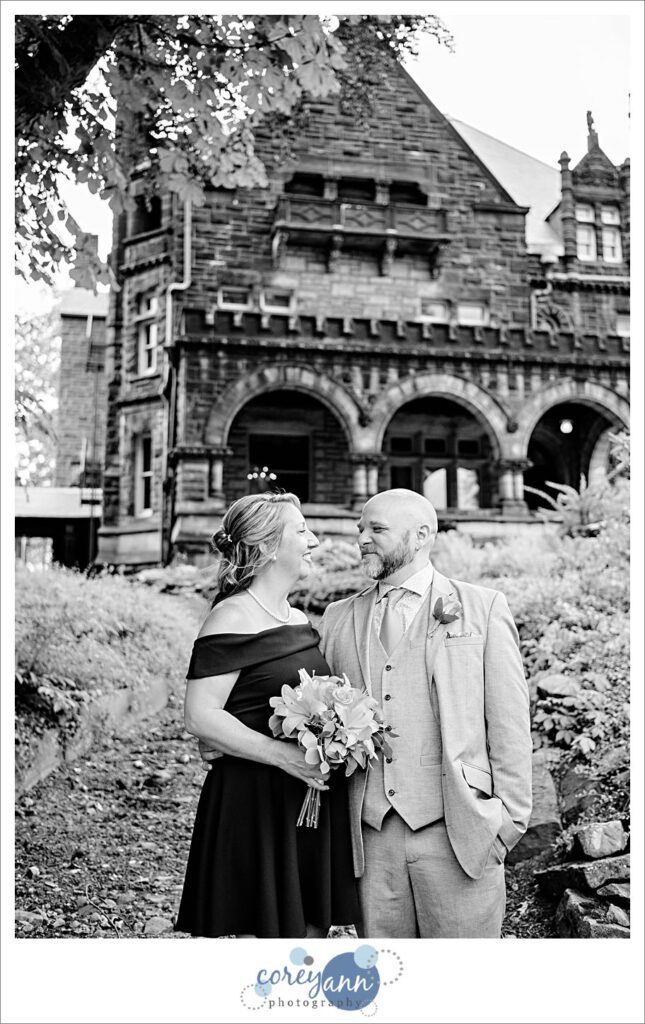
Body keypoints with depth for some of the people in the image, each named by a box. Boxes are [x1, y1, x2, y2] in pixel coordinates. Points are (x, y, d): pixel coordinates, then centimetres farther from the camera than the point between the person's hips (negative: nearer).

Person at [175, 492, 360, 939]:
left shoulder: (301, 620, 13)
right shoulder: (232, 618, -12)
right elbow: (200, 717, -17)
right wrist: (282, 754, -22)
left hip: (315, 798, 8)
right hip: (255, 803, -8)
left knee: (312, 926, 13)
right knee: (264, 930, 0)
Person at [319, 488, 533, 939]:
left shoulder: (484, 608, 3)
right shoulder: (339, 618, 13)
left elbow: (509, 724, 1)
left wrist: (510, 819, -3)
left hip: (458, 833, -3)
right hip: (373, 837, 3)